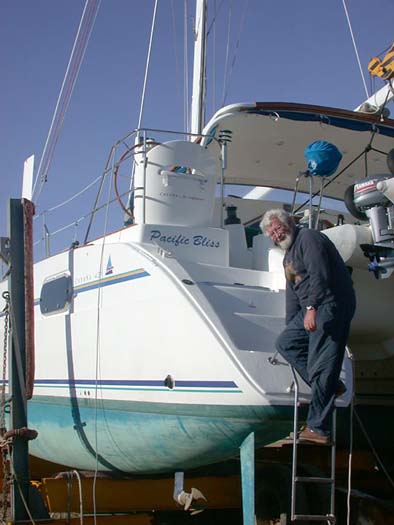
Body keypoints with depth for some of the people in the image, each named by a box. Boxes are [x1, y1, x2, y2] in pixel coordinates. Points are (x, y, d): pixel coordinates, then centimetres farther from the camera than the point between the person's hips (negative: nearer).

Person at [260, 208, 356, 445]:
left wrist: (311, 307, -26)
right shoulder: (288, 257, 25)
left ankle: (318, 428, -7)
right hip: (311, 310, 10)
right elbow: (292, 294, 28)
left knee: (321, 367, -11)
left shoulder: (308, 237, -6)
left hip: (331, 305, -10)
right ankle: (331, 386, 6)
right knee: (285, 343, 10)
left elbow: (319, 274, -19)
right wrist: (291, 326, 24)